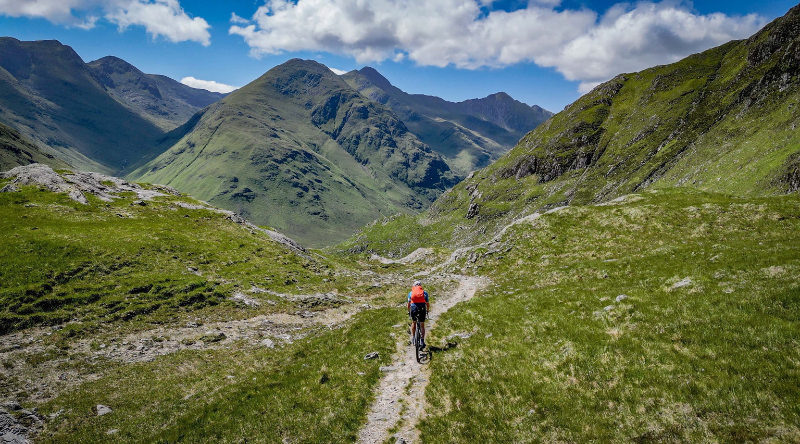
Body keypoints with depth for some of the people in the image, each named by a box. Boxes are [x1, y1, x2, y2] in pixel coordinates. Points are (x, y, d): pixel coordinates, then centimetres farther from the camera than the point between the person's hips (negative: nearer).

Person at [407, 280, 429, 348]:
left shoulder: (411, 293, 18)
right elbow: (428, 304, 20)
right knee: (422, 325, 11)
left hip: (413, 308, 0)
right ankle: (422, 341, 4)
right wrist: (427, 311, 36)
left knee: (413, 322, 25)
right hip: (422, 308, 0)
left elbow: (408, 304, 17)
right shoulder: (424, 292, 18)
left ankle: (413, 338, 23)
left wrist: (409, 312, 30)